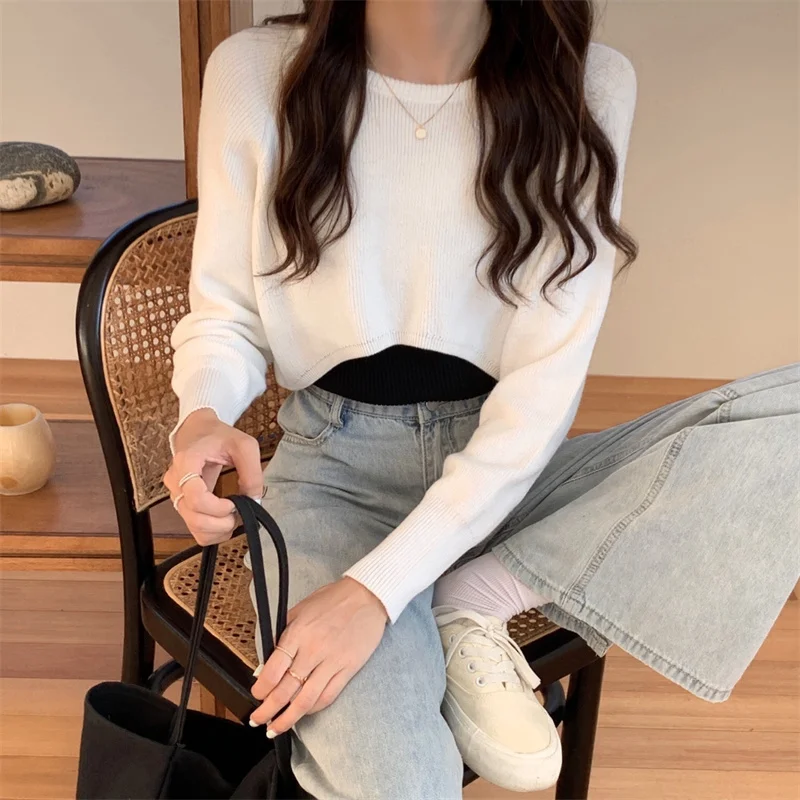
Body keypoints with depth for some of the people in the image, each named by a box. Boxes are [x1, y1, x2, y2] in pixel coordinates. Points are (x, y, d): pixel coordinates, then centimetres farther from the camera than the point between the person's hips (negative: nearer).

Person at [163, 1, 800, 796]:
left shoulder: (585, 87, -9)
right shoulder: (255, 72, -7)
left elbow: (545, 385, -14)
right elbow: (225, 312, 3)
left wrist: (379, 585, -21)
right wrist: (202, 417, -22)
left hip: (499, 468, 3)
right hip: (335, 466, -2)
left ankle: (473, 600, -12)